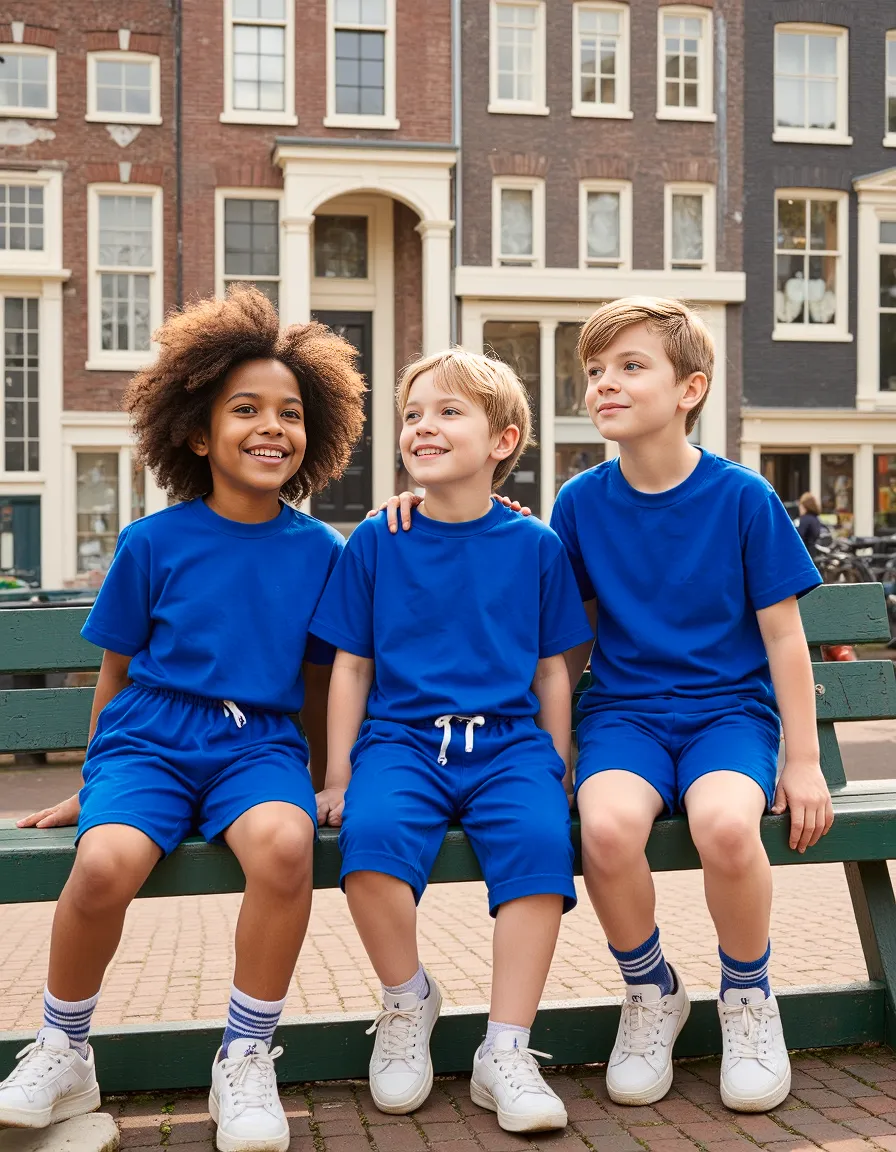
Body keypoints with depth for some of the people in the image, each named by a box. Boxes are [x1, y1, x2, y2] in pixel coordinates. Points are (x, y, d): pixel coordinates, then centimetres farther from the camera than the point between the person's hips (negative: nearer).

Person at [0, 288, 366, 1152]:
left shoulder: (320, 551, 4)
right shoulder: (152, 543, 1)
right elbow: (117, 671, 12)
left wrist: (324, 782, 21)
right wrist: (91, 787, 18)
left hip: (259, 742, 1)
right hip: (150, 736, 0)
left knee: (284, 844, -33)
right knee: (106, 863, -30)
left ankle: (245, 1060, -10)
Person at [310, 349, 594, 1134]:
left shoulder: (533, 545, 7)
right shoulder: (375, 542, 7)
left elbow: (552, 669, 12)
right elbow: (352, 666, 10)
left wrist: (558, 770, 7)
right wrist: (338, 774, 5)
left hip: (508, 740, 0)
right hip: (401, 737, 0)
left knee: (540, 841, -30)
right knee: (371, 837, -31)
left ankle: (505, 1052, -15)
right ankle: (408, 1001, -2)